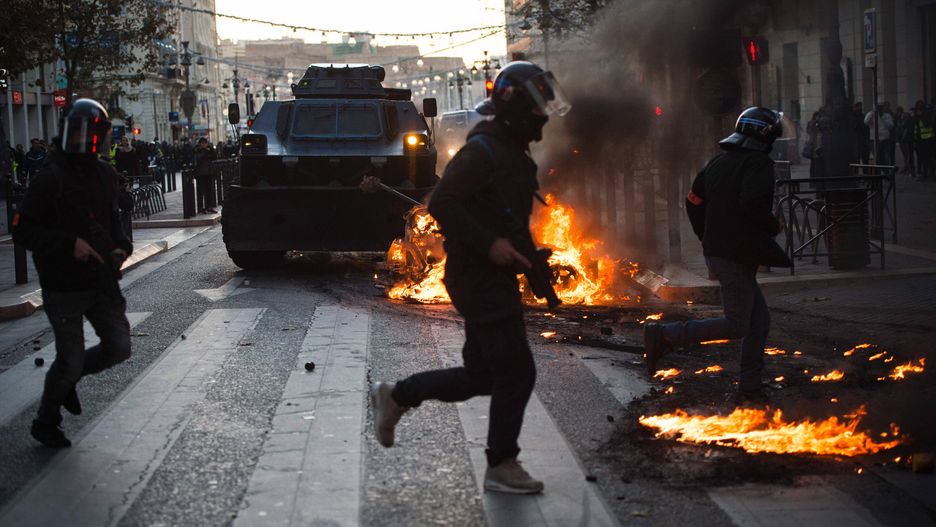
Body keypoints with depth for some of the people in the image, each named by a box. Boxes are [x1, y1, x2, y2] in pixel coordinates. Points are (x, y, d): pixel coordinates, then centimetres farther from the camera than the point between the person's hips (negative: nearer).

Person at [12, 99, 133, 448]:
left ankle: (67, 378, 29)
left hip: (101, 281, 6)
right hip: (64, 288, -6)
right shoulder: (51, 179, -14)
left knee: (118, 347, 1)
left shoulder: (106, 176, 7)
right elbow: (22, 232, -14)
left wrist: (121, 246, 3)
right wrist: (69, 244, -24)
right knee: (71, 360, 0)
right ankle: (45, 423, 24)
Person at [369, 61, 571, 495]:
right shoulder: (481, 151, -15)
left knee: (481, 375, 13)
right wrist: (490, 244, -24)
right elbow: (441, 203, -23)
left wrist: (525, 253, 14)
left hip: (497, 277, 10)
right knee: (516, 372, -7)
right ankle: (502, 466, 5)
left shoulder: (515, 156, 16)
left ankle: (395, 397, 26)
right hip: (479, 277, -10)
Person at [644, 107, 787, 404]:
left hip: (716, 253, 10)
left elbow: (693, 201, 19)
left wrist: (707, 238, 25)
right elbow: (752, 204, -26)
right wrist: (774, 227, -8)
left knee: (759, 318, 14)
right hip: (737, 256, -10)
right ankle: (664, 335, -9)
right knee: (735, 326, -5)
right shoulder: (758, 163, -12)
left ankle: (749, 388, 16)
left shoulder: (719, 162, 15)